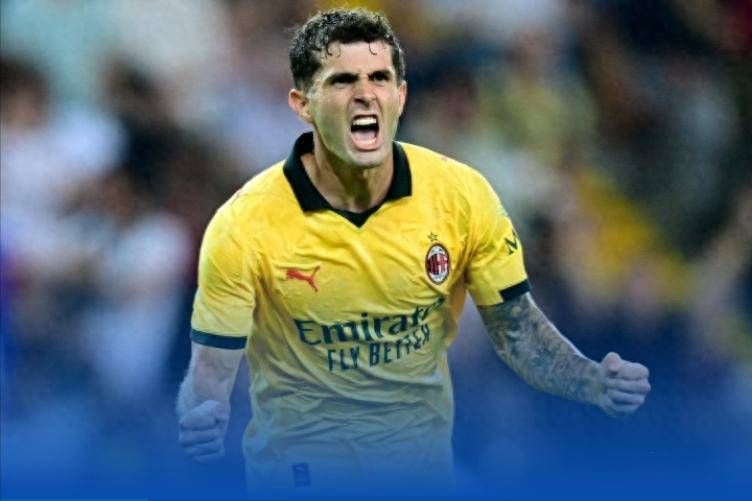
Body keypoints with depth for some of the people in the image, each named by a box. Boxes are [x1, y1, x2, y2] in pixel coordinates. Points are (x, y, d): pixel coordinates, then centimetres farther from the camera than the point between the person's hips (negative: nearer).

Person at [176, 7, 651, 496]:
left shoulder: (462, 195, -12)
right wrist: (200, 420, -37)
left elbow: (520, 331, -3)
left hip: (424, 457, 3)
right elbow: (212, 368, -15)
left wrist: (598, 382, -22)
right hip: (298, 466, -2)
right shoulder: (244, 226, -19)